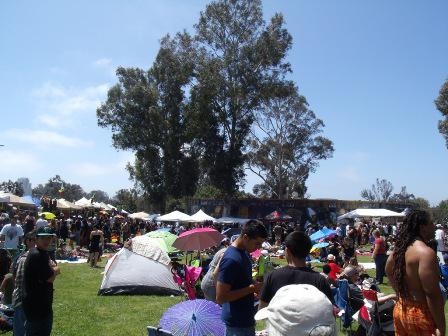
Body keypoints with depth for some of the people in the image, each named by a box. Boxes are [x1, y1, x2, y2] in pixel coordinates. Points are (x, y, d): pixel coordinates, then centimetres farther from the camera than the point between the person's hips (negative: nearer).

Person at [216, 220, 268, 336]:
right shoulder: (231, 260, -25)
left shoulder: (245, 251, 3)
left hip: (246, 318, 9)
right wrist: (251, 288, -22)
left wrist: (254, 285, -1)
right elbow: (220, 298, -25)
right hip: (237, 323, -9)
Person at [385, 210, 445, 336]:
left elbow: (388, 271, 21)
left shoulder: (401, 248, 5)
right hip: (420, 315, -8)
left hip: (401, 310, 8)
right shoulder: (426, 252, -21)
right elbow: (432, 293, -25)